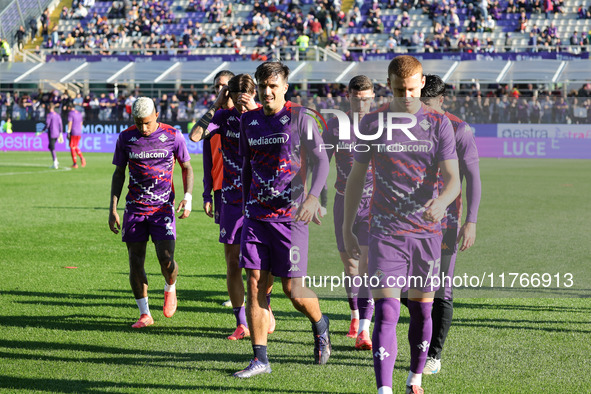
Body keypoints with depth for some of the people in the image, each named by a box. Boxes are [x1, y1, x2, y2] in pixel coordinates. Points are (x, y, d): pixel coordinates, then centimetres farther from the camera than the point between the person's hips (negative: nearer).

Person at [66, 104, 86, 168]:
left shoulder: (70, 113, -7)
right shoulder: (79, 113, 14)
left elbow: (70, 123, -14)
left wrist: (68, 132, -13)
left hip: (73, 133, -7)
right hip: (79, 133, 7)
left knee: (72, 148, 1)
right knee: (75, 147, 18)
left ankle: (75, 164, -1)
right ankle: (81, 157, -6)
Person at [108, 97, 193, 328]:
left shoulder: (173, 136, -3)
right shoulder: (125, 138, 1)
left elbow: (186, 167, 10)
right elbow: (119, 173, 10)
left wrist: (188, 196, -5)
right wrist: (113, 209, 4)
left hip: (163, 207, -2)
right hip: (135, 207, 2)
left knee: (166, 259, -14)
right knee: (135, 262, -1)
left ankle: (170, 289, 20)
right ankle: (145, 314, 13)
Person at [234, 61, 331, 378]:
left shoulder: (298, 118, -5)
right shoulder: (248, 120, 10)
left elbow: (321, 160, -6)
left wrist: (313, 196, -20)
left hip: (290, 215, -4)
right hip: (256, 215, 5)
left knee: (292, 289, -3)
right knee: (255, 282, -2)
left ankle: (320, 326, 28)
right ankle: (260, 358, 4)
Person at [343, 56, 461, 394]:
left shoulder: (439, 124, 1)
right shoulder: (372, 124, 1)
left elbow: (453, 179, -5)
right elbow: (356, 178, 9)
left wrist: (441, 202, -28)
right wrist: (347, 229, 10)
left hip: (428, 232, 1)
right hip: (385, 231, -1)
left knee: (422, 311, 10)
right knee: (386, 312, -11)